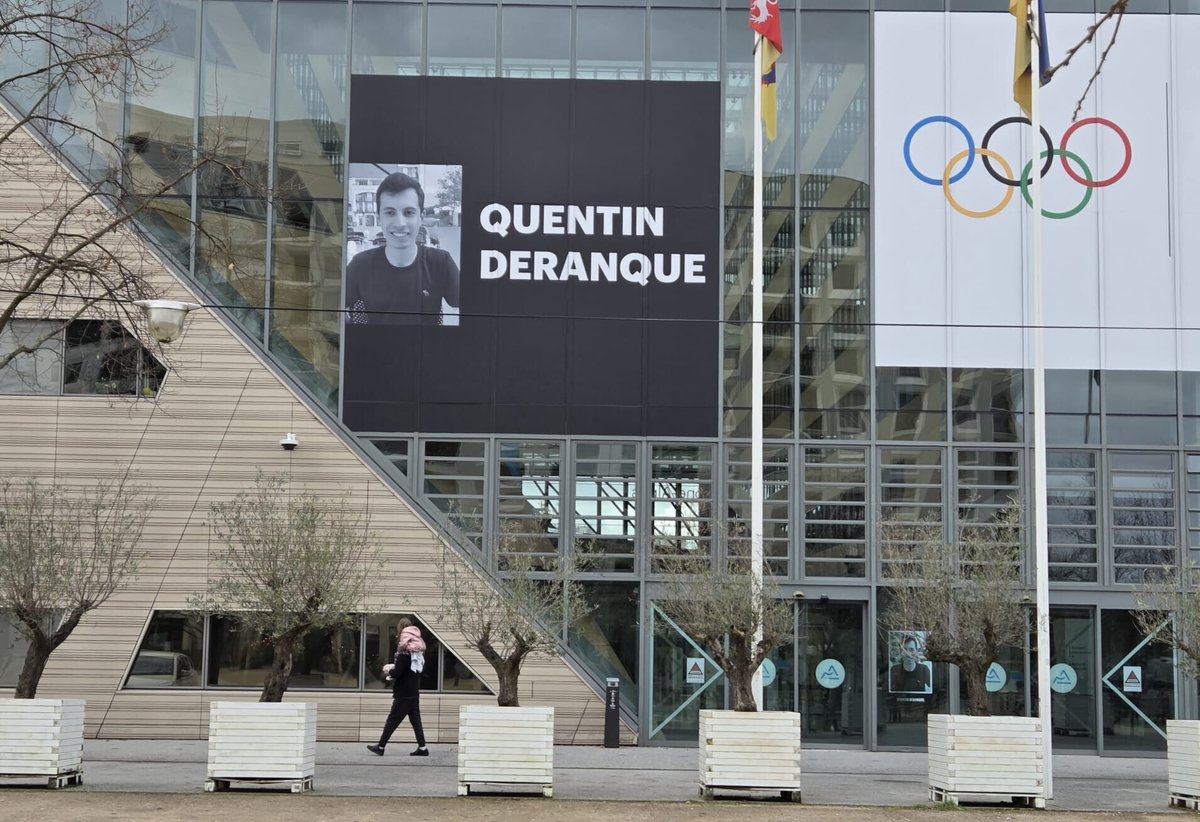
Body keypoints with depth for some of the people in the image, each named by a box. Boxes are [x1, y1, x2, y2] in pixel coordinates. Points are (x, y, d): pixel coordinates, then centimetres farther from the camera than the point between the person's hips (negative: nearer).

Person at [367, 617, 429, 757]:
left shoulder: (404, 650, -16)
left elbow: (397, 673, -18)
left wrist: (389, 670, 1)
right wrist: (394, 666, 17)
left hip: (403, 694, -8)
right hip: (414, 691, 8)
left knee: (392, 720, -2)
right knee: (415, 720, 9)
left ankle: (380, 747, 5)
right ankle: (422, 748, 5)